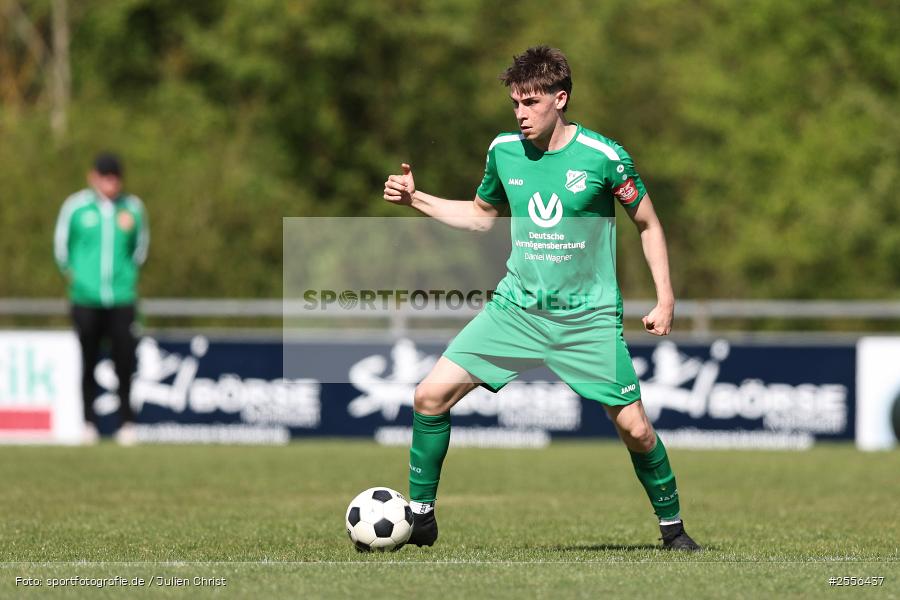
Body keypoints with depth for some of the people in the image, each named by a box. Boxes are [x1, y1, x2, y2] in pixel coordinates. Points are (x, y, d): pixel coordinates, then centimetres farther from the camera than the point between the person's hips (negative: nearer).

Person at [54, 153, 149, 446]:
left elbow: (140, 245, 17)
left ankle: (126, 422, 2)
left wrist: (129, 274, 6)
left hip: (121, 298, 1)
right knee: (88, 360, 2)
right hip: (86, 298, -1)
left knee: (124, 361, -5)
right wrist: (72, 273, 10)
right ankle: (88, 422, 11)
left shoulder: (132, 207, 4)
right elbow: (61, 243, 12)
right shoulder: (75, 206, 0)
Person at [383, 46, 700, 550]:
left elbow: (648, 224, 1)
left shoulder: (604, 157, -11)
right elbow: (482, 215, 19)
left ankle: (672, 527, 16)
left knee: (634, 427, -9)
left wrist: (666, 300, -4)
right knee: (431, 394, -9)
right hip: (516, 308, 3)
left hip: (589, 317, -3)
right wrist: (416, 199, 8)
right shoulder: (504, 151, 1)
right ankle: (420, 515, 6)